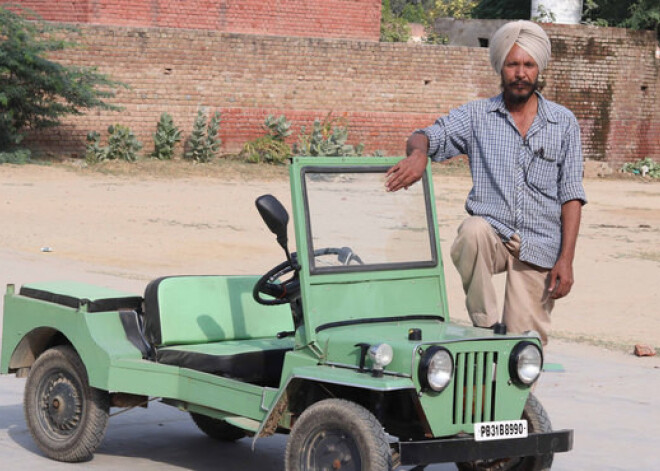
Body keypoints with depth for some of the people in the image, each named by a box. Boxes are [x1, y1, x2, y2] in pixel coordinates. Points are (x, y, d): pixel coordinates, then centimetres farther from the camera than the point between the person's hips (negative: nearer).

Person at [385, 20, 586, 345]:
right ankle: (485, 326, -21)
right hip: (492, 234, 0)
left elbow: (571, 196, 3)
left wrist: (566, 260, -5)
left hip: (539, 247, 0)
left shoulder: (564, 123, 6)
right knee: (474, 230, -36)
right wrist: (418, 152, -32)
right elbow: (430, 136, -5)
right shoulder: (476, 115, 6)